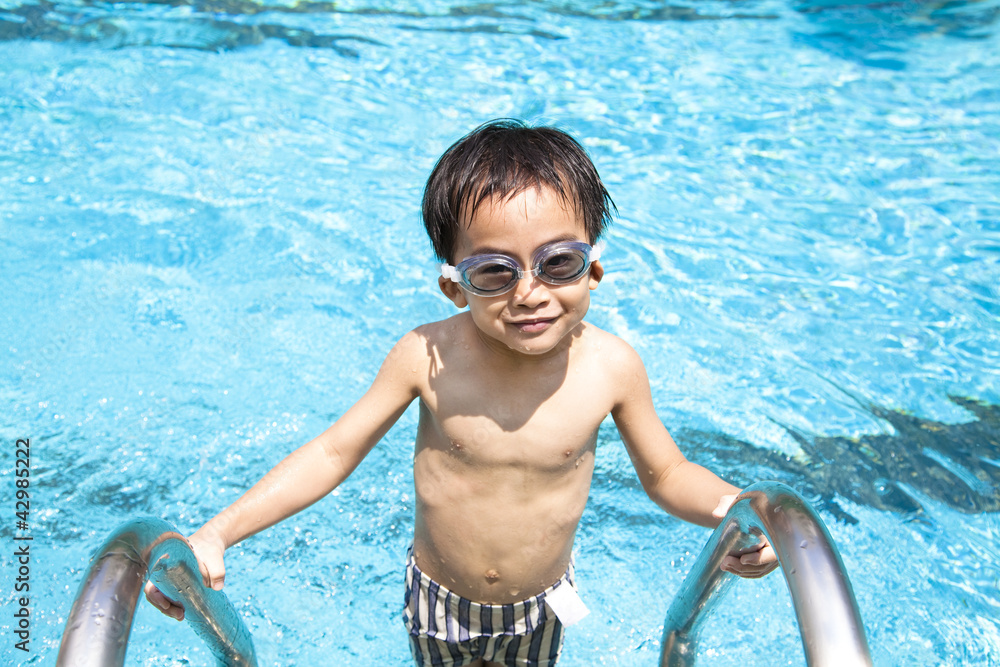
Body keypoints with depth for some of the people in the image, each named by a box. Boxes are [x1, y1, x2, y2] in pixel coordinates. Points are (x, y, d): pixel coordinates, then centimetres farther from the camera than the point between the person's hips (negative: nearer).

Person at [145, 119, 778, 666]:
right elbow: (334, 452, -17)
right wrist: (215, 534, -24)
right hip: (438, 602, 0)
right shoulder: (428, 357, -28)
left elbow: (665, 472, -9)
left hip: (540, 607, 1)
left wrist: (729, 507, -30)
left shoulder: (612, 366, -25)